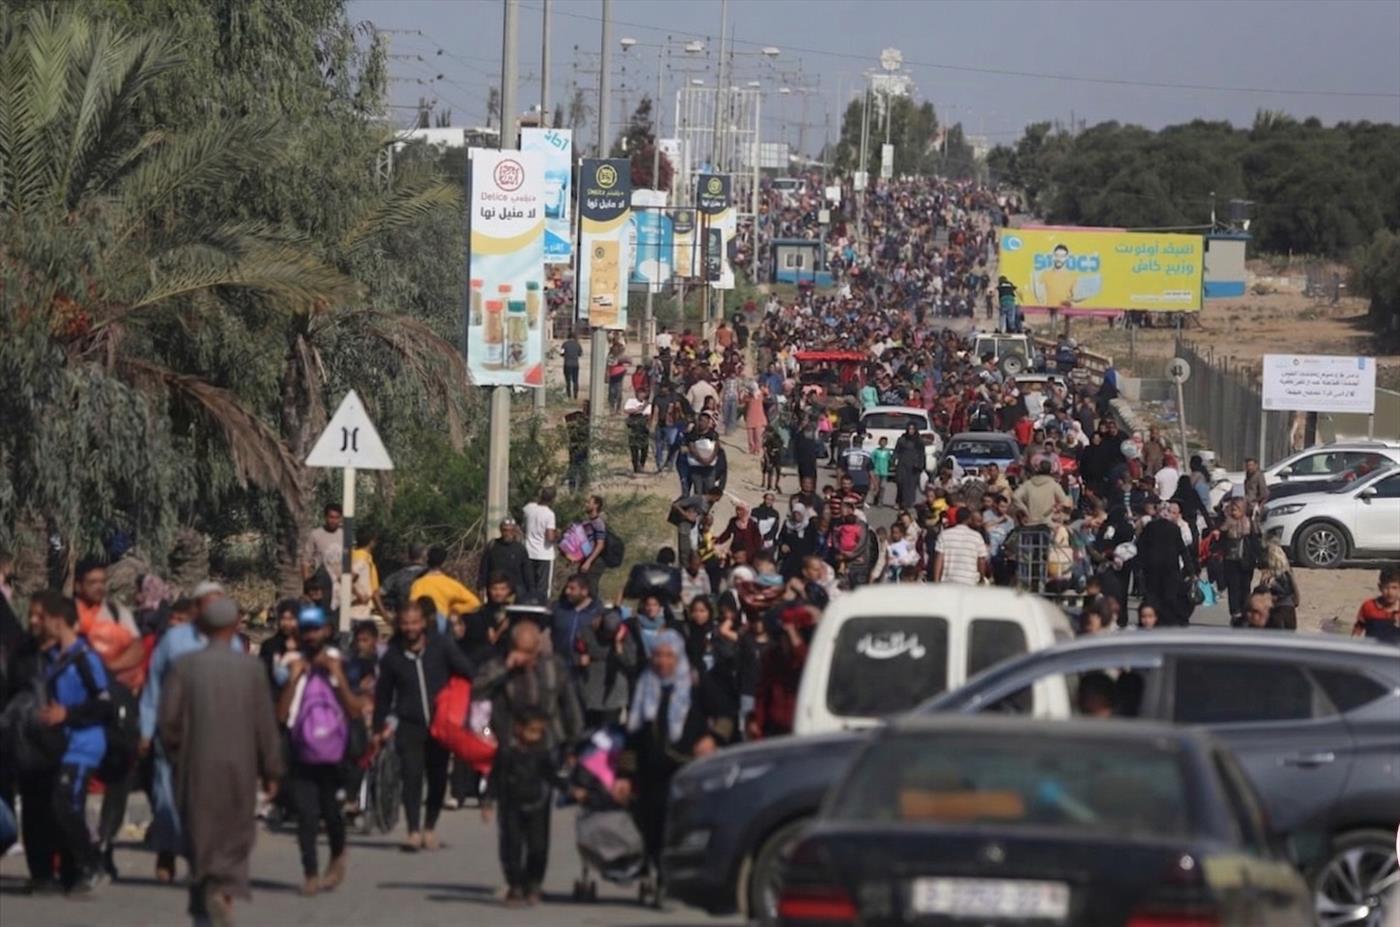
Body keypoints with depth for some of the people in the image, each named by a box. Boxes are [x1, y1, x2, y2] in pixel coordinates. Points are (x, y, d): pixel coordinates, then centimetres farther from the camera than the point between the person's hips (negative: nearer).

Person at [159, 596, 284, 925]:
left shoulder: (185, 666, -5)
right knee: (236, 835, 9)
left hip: (197, 767, 1)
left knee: (201, 836, 10)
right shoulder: (250, 668, -5)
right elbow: (265, 724, -3)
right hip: (240, 766, 0)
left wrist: (177, 753, 12)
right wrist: (271, 771, 6)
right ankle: (226, 888, -13)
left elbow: (168, 720, -5)